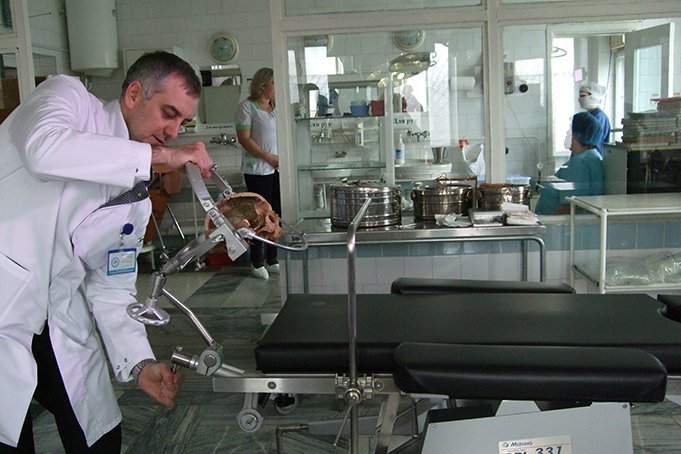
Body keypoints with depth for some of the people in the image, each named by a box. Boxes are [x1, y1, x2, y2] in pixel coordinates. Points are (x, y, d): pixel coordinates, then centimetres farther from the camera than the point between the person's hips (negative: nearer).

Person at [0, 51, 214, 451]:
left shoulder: (138, 199, 10)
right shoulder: (69, 96, -4)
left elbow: (112, 287, 11)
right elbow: (44, 149, -28)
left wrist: (139, 362, -2)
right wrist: (156, 156, -23)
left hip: (60, 322, 7)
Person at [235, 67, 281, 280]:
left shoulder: (275, 108, 15)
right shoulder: (247, 106, -5)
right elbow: (244, 138, -12)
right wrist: (269, 157, -14)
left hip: (277, 169, 6)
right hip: (257, 170, -6)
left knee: (276, 214, 7)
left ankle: (272, 260, 19)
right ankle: (257, 262, 10)